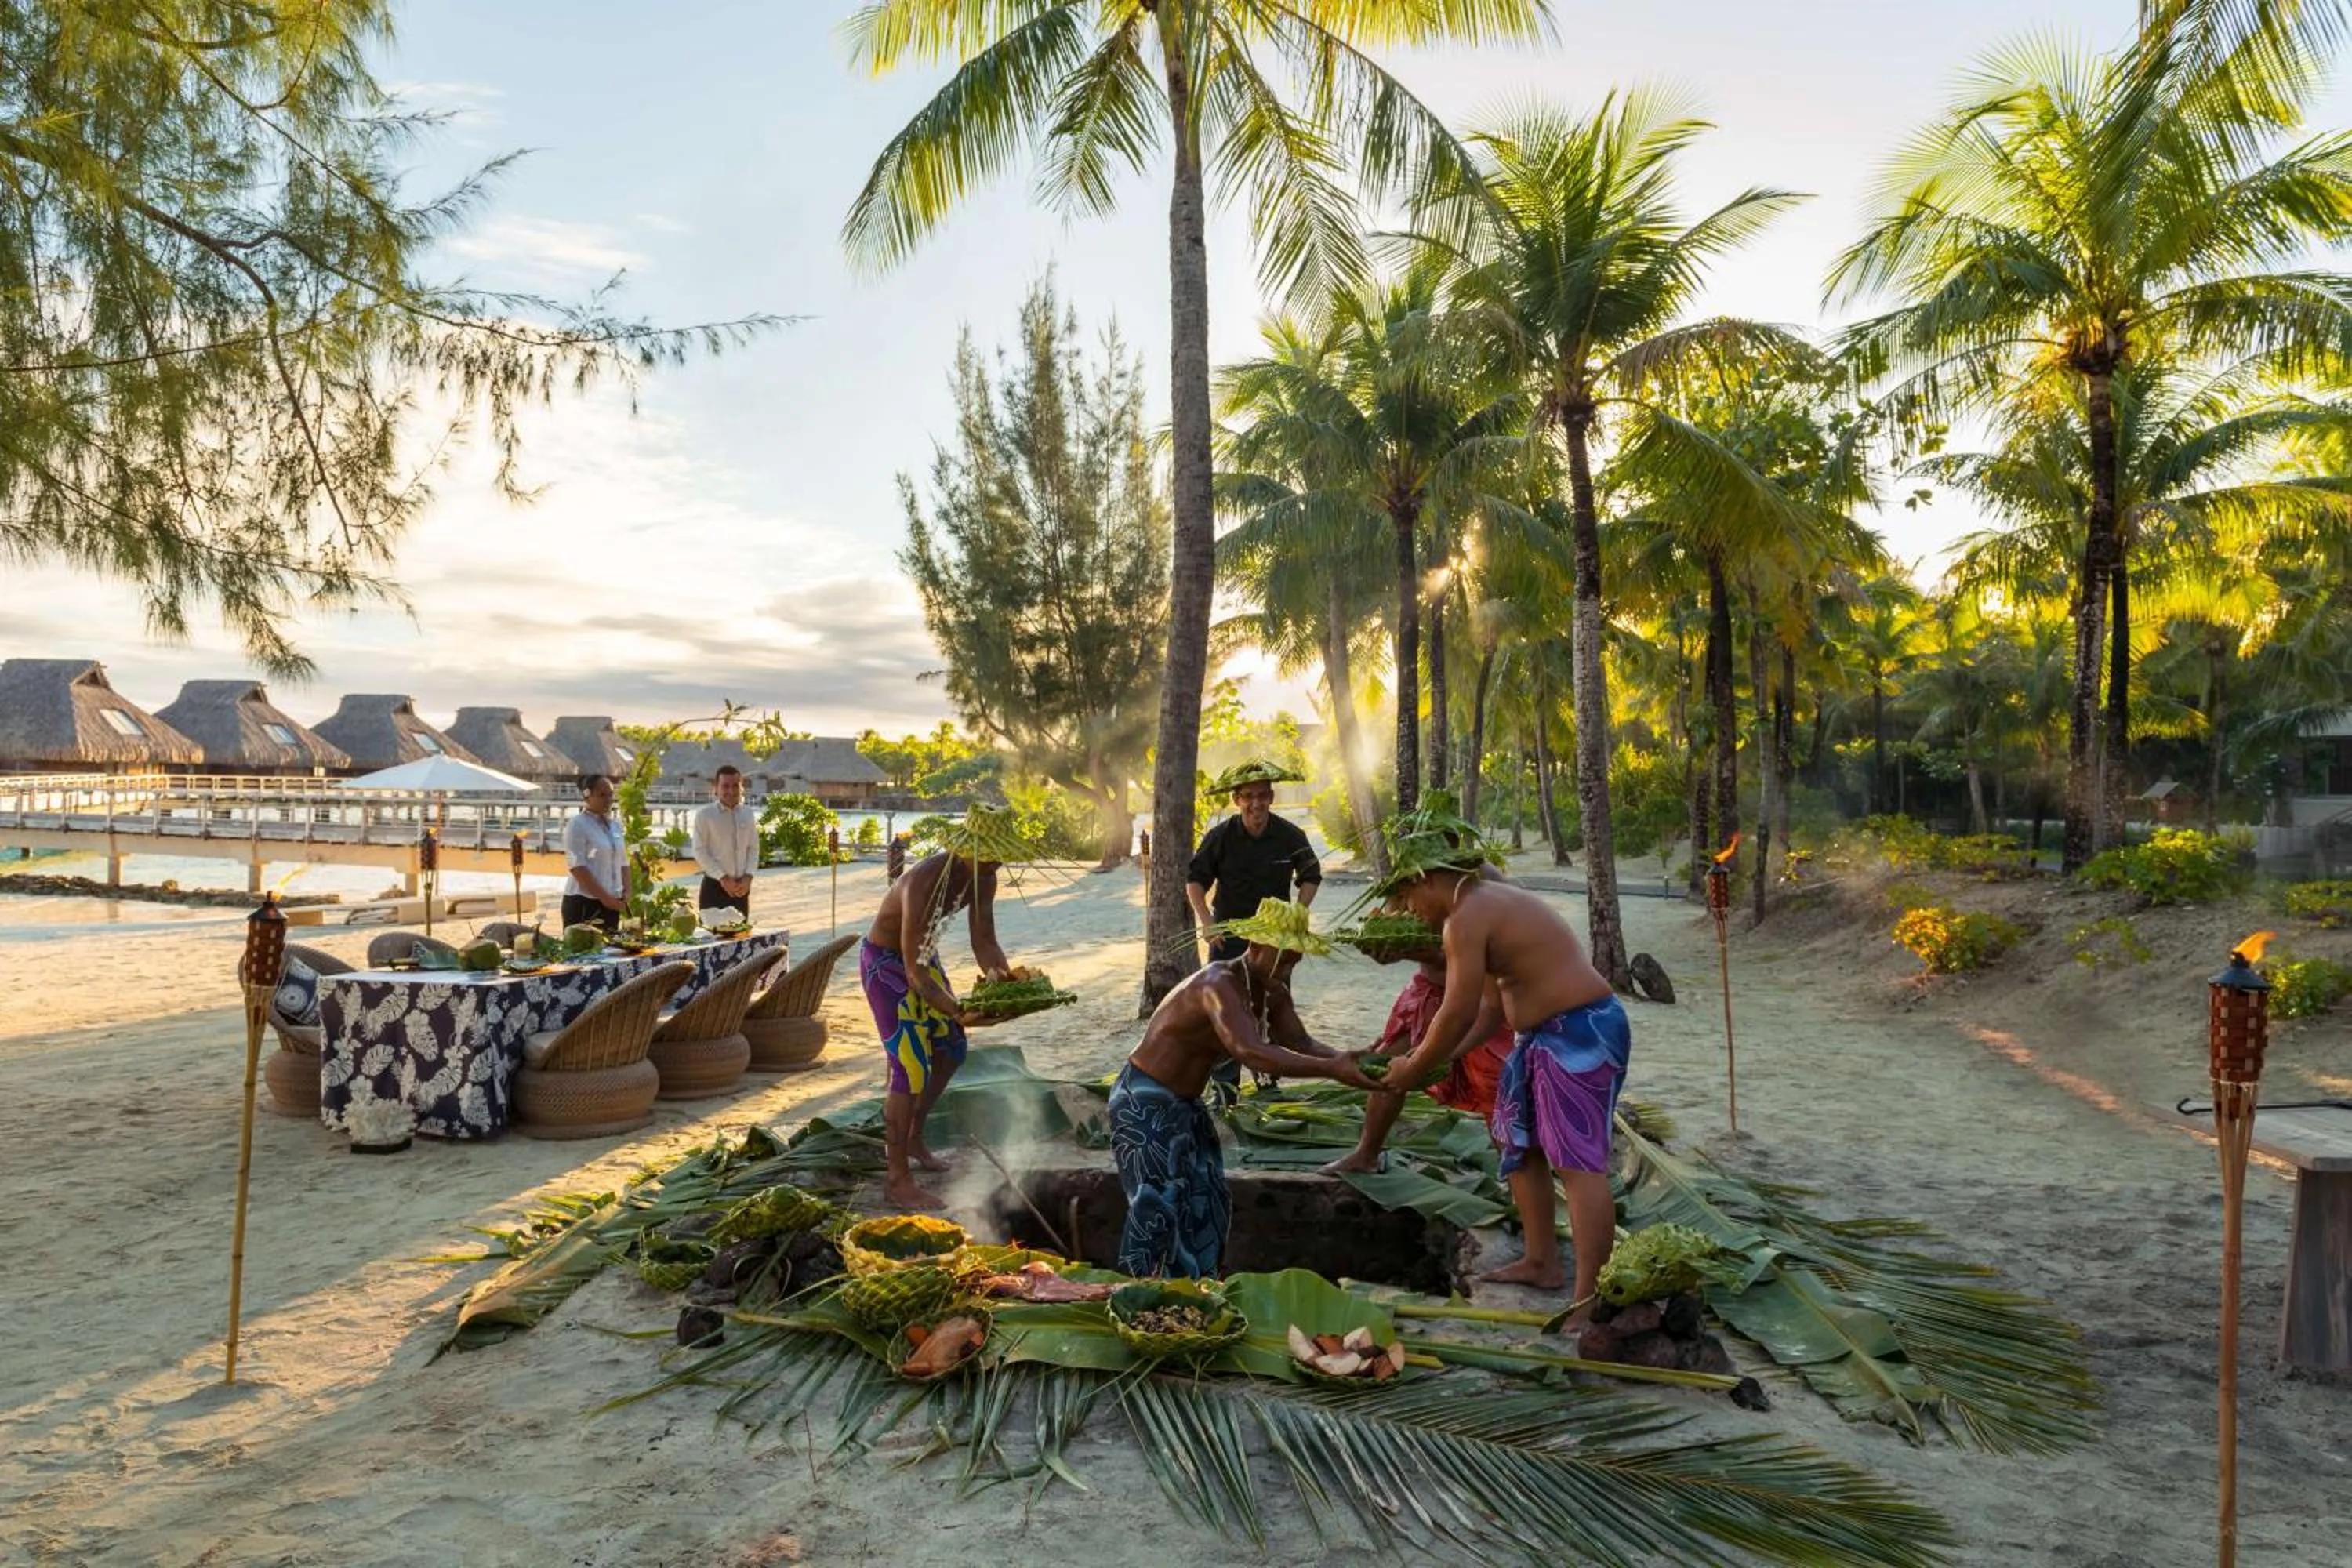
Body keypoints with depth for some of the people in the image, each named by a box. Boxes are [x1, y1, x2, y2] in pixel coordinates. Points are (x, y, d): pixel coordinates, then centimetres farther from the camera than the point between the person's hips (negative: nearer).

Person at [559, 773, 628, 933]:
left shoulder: (615, 824, 13)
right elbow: (577, 867, -15)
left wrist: (626, 892, 3)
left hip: (612, 903, 7)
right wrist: (604, 897, -18)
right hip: (584, 903, -7)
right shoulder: (577, 825, -8)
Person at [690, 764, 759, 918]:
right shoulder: (705, 815, -7)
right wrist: (723, 878, -15)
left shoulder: (749, 815, 7)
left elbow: (754, 848, 8)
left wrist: (748, 877, -7)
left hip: (741, 887, 4)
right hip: (714, 886, -4)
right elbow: (700, 852, -10)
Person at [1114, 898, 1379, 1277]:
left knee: (1208, 1206, 10)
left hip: (1185, 1105, 10)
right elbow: (1251, 1052, -44)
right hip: (1145, 1102, -10)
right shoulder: (1218, 985, -30)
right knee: (1159, 1206, -10)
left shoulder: (1273, 993, 0)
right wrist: (1331, 1069, -49)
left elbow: (1300, 1044, -2)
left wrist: (1348, 1060, -22)